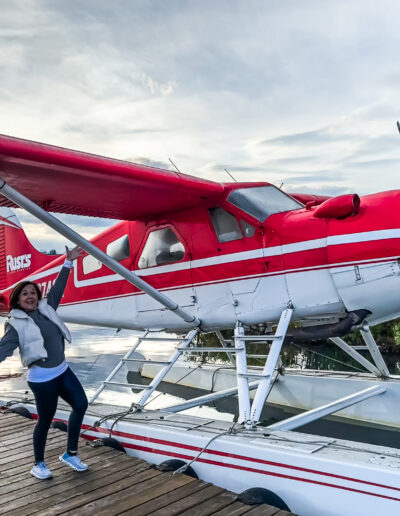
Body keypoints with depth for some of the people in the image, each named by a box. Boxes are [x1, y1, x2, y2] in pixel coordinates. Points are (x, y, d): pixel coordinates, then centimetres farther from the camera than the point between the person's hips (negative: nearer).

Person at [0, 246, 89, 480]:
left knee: (81, 404, 5)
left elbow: (57, 289, 10)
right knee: (46, 420, 4)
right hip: (42, 378, -7)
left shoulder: (46, 309, 4)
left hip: (62, 370, 7)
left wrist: (68, 262, 10)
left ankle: (70, 454, 21)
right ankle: (39, 464, 28)